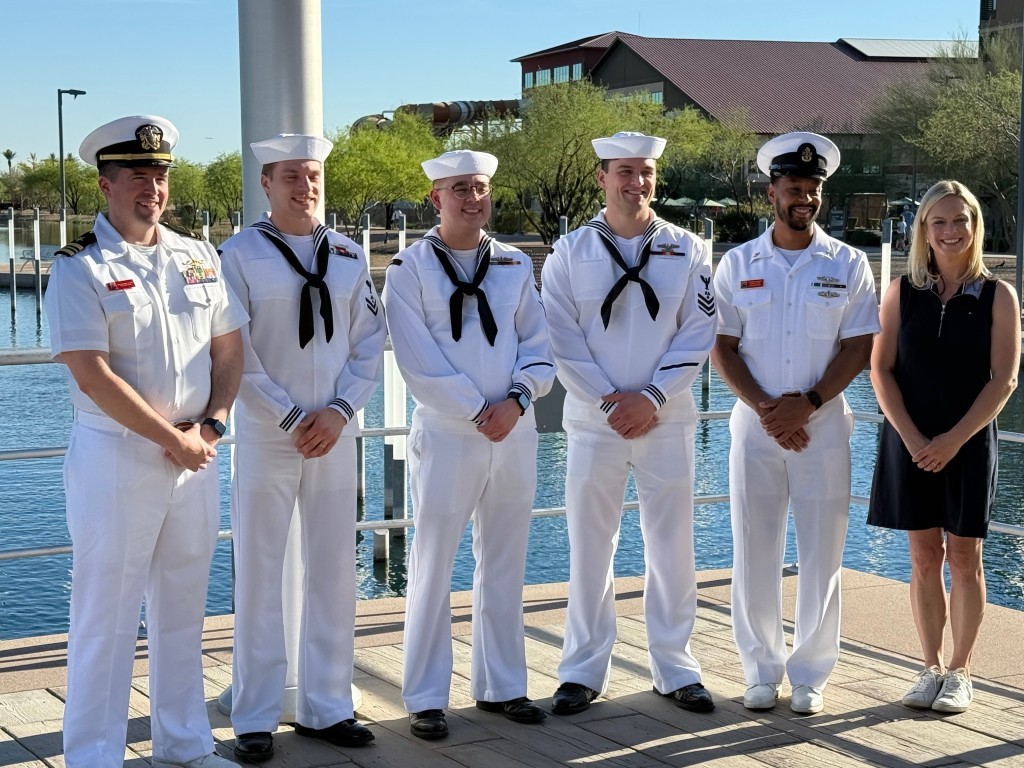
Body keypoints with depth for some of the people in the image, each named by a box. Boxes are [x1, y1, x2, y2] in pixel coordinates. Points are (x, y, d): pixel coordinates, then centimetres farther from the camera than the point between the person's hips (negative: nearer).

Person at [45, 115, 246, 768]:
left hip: (194, 457, 6)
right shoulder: (80, 268, -9)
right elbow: (93, 377, -16)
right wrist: (173, 439, -13)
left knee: (184, 609, 14)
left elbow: (229, 347, 12)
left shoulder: (198, 256, 9)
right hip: (116, 459, -6)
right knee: (106, 615, 0)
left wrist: (211, 425, -2)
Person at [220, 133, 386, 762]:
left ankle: (327, 706, 21)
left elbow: (370, 344, 5)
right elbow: (235, 355, -9)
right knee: (259, 575, 2)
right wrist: (293, 419, -13)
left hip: (335, 434, 4)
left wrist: (340, 411, -8)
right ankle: (255, 719, 12)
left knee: (335, 572, 9)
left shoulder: (349, 256, 7)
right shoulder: (241, 255, -4)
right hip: (266, 435, -3)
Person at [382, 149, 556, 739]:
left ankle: (501, 686, 23)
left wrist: (516, 400, -12)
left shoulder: (516, 264, 9)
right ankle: (427, 698, 11)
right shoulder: (411, 268, -4)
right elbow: (420, 364, -10)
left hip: (515, 434, 4)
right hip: (447, 435, -4)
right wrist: (477, 413, -15)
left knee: (505, 568, 11)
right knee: (434, 570, 1)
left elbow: (539, 348, 6)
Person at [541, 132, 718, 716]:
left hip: (666, 421, 1)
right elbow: (563, 338, -3)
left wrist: (651, 398, -11)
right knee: (590, 548, 4)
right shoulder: (570, 252, 3)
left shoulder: (687, 250, 4)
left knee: (672, 548, 5)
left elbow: (699, 334, -1)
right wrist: (609, 401, -11)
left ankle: (676, 668, 17)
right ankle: (584, 670, 13)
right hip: (594, 421, 0)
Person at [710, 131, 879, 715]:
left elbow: (858, 348, -2)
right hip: (755, 426, 1)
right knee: (754, 553, 5)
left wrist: (807, 403, -14)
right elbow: (722, 345, 2)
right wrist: (764, 407, -11)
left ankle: (811, 675, 14)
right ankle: (762, 671, 18)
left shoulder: (848, 265, 2)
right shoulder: (739, 264, 5)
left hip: (824, 427, -1)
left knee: (821, 557, 2)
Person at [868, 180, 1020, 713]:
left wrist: (953, 441, -13)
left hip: (968, 444, -2)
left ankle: (959, 673, 13)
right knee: (924, 556, 7)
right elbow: (881, 370, -1)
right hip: (911, 444, 2)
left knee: (963, 557, 3)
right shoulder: (902, 293, 2)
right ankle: (931, 667, 17)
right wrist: (913, 439, -11)